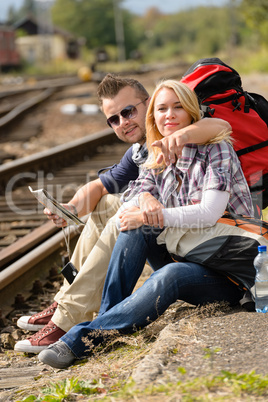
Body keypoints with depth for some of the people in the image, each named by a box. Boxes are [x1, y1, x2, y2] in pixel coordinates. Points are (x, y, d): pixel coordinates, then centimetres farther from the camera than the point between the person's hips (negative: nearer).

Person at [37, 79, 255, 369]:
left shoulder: (216, 150, -9)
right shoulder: (157, 162, 9)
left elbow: (209, 214, -21)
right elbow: (124, 214, -3)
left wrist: (148, 216, -22)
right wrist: (143, 202, -27)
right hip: (184, 256, 6)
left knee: (169, 276, -35)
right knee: (134, 229, -17)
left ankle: (81, 339, -35)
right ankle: (106, 320, -21)